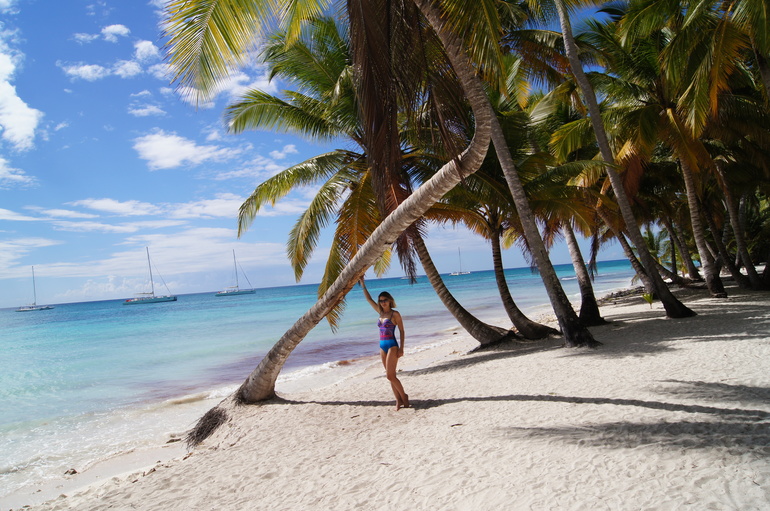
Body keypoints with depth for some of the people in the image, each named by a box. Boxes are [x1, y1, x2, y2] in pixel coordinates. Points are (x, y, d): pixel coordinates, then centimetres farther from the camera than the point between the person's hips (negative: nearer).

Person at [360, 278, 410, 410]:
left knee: (390, 375, -10)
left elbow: (401, 331, -5)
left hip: (392, 346, -7)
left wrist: (401, 348, -12)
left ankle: (404, 396, 6)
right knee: (391, 376, 7)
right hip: (382, 346, 7)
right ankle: (399, 400, 12)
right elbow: (368, 298, 13)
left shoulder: (395, 314, -6)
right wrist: (362, 283, 10)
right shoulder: (381, 312, 10)